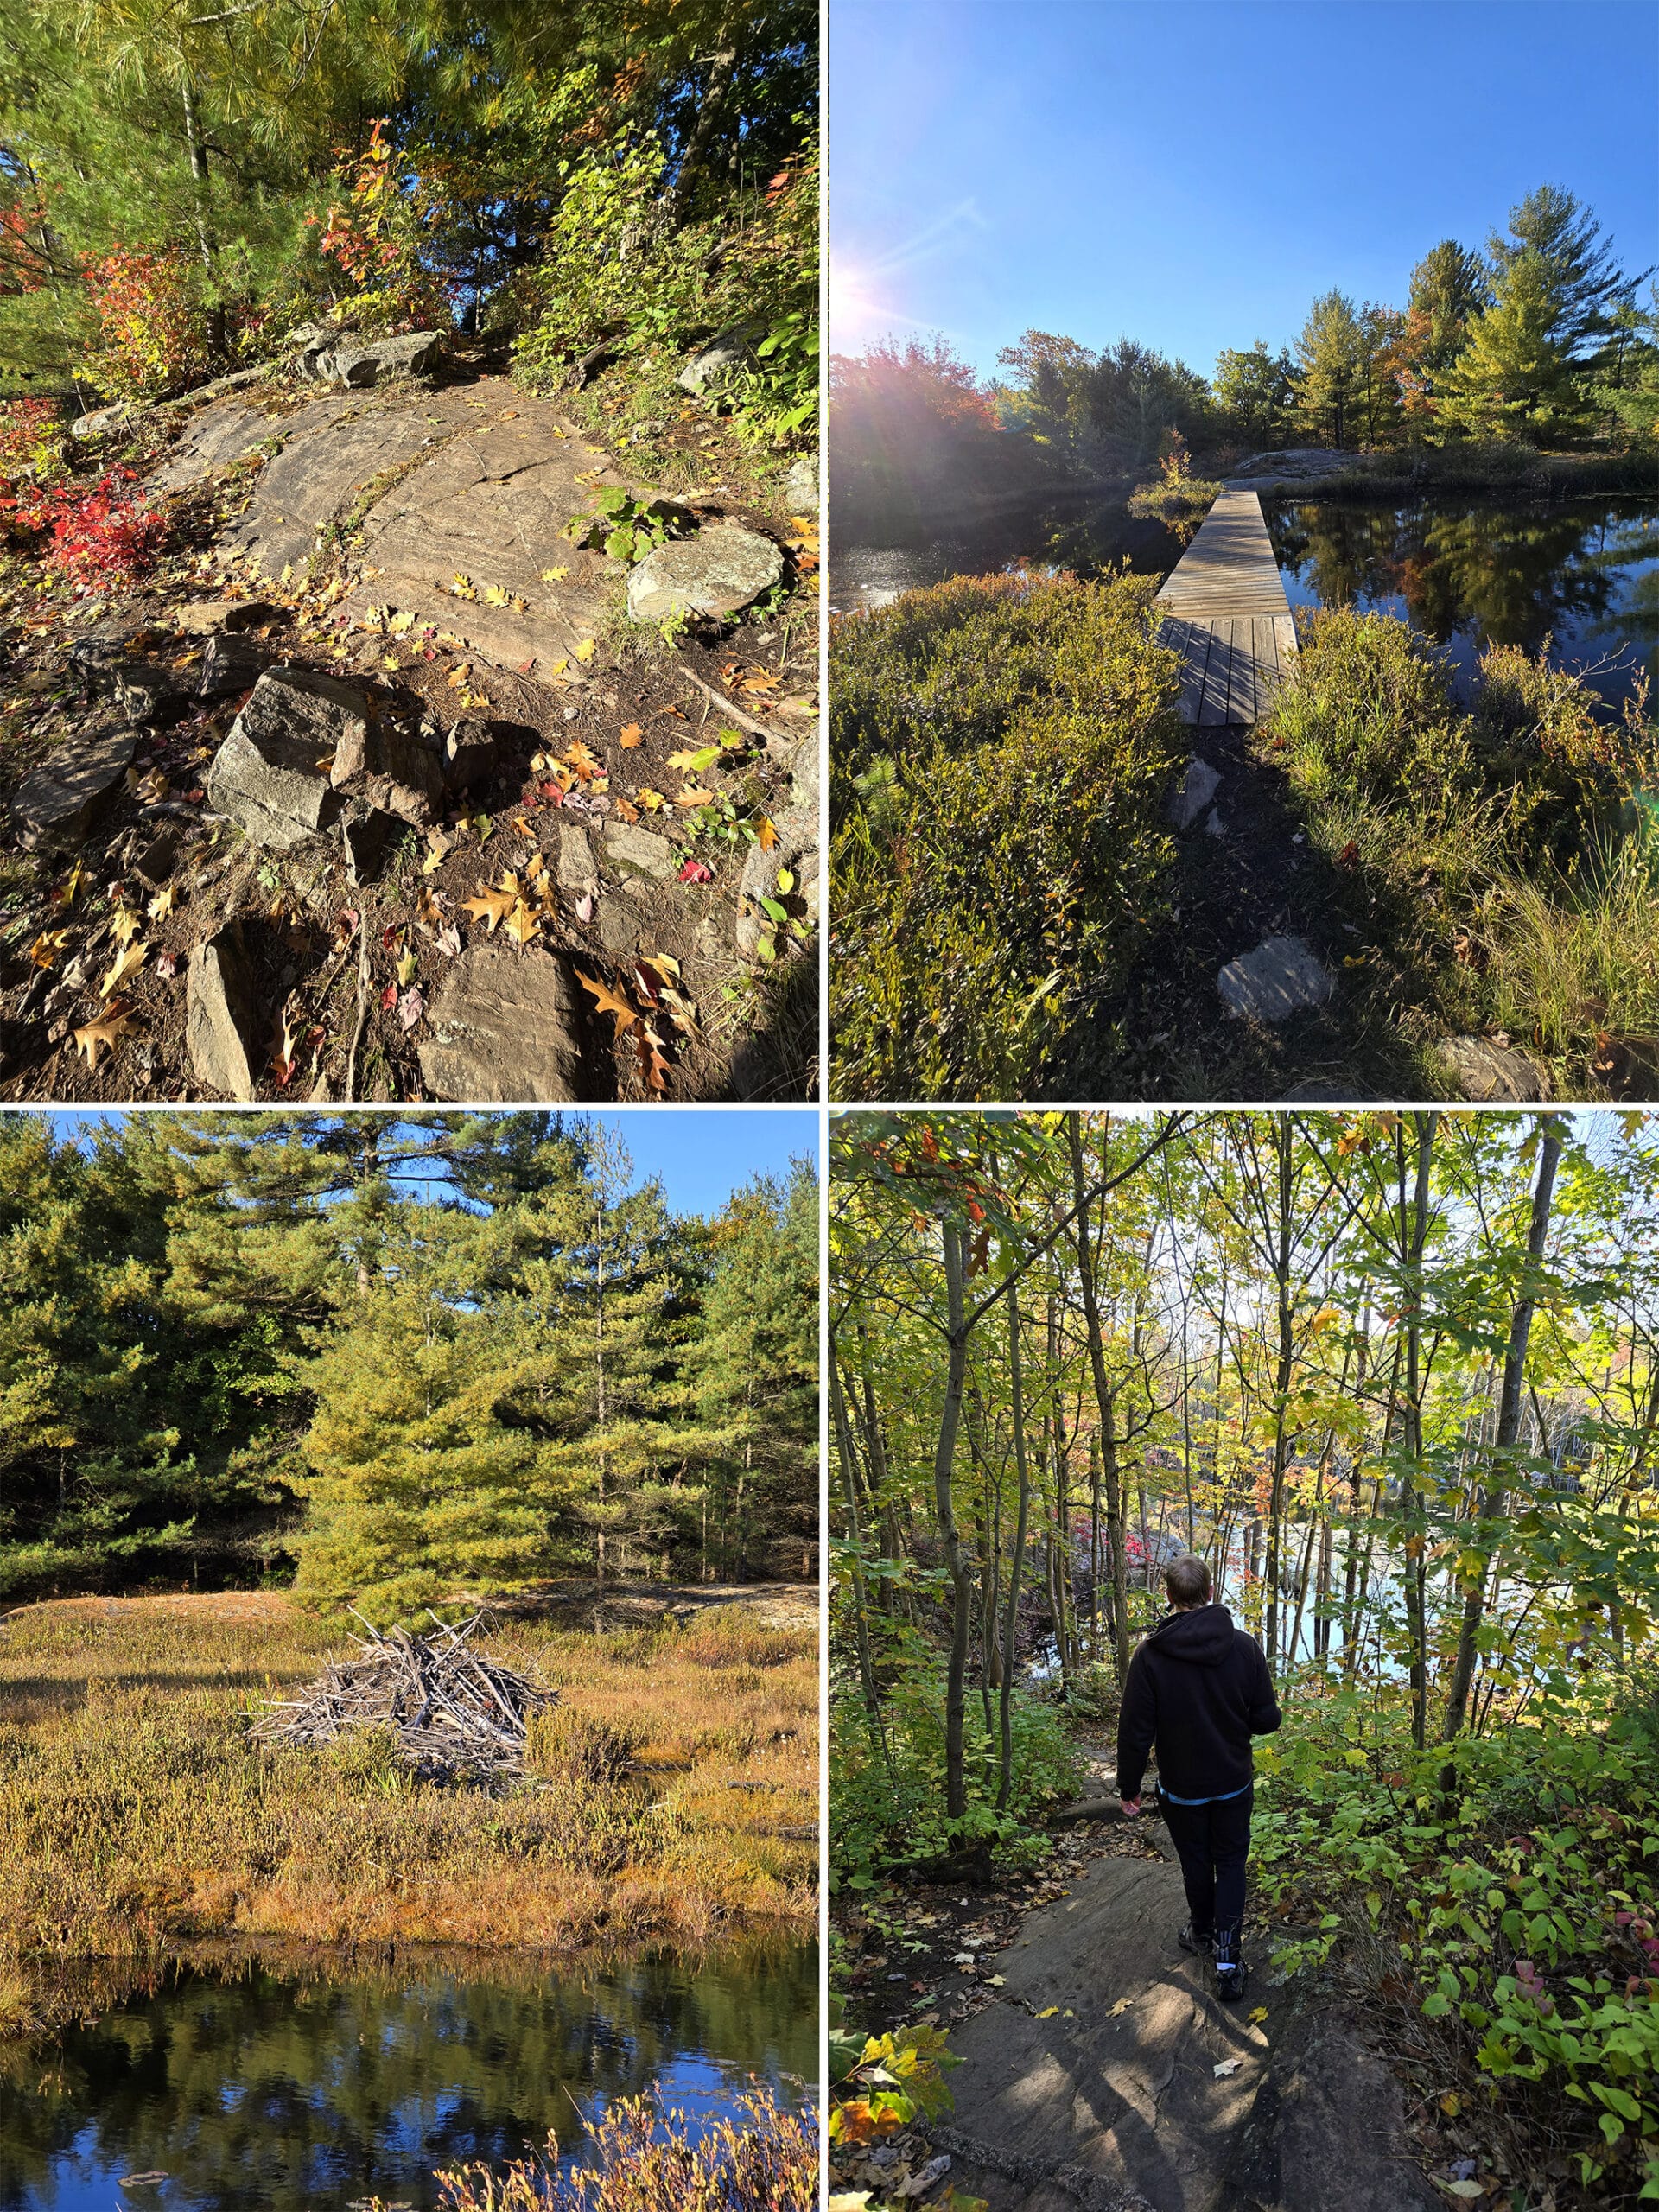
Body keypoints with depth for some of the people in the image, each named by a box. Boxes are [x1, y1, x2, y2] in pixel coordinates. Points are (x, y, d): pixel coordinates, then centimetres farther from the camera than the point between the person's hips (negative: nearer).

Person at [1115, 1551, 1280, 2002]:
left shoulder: (1150, 1655, -21)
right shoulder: (1244, 1647, -16)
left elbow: (1136, 1732, -16)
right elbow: (1267, 1719, -8)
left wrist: (1129, 1788, -2)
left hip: (1181, 1787, -1)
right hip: (1234, 1782, 1)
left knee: (1196, 1861, 20)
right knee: (1231, 1862, 15)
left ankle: (1202, 1933, 41)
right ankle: (1227, 1956, 6)